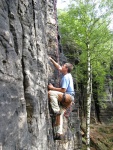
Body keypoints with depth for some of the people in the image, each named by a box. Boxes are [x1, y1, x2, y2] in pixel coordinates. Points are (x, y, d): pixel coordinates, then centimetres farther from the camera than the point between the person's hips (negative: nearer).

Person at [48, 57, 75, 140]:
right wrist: (52, 60, 30)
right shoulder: (68, 75, 16)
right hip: (67, 98, 10)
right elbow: (59, 68, 29)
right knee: (60, 114, 5)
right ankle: (59, 133, 3)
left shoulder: (66, 77, -12)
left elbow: (63, 90, -19)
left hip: (68, 96, -10)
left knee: (51, 93, -27)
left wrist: (53, 88, -11)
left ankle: (56, 110, -24)